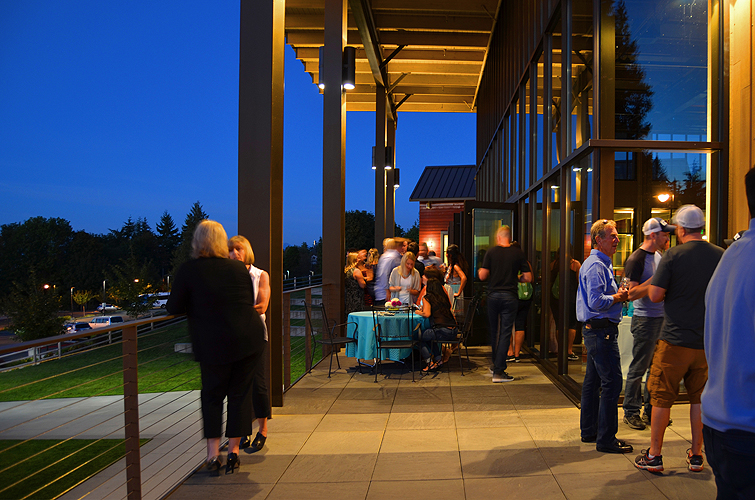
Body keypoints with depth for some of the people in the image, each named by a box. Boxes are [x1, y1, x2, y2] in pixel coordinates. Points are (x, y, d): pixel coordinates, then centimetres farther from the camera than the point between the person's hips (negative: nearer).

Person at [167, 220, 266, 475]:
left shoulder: (187, 270, -5)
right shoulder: (239, 268, 5)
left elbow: (175, 308, -2)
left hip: (213, 344, -2)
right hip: (250, 338, 3)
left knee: (212, 396, 15)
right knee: (240, 394, 13)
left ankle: (213, 454, 12)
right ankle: (233, 452, 18)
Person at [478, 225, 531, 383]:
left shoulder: (491, 252, -1)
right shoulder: (518, 253, 0)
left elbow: (483, 276, -5)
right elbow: (528, 278, 0)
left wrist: (479, 271, 17)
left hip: (493, 295, 1)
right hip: (510, 297, -1)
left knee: (494, 332, 16)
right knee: (505, 333, 0)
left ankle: (496, 365, 29)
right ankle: (499, 371, -3)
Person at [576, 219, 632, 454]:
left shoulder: (602, 264, 18)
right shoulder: (595, 266, -16)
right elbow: (596, 302, -25)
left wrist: (618, 295, 7)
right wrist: (618, 297, -11)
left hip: (595, 330, 11)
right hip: (601, 331, -11)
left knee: (593, 381, 15)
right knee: (612, 382, -8)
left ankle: (589, 430, 25)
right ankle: (606, 439, -2)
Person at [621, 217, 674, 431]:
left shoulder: (659, 255, 13)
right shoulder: (636, 259, -13)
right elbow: (632, 294, -19)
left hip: (661, 317, 8)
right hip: (645, 319, -8)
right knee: (638, 368, 0)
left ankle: (651, 410, 24)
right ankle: (631, 412, 11)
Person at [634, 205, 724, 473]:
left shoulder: (673, 256, -12)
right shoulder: (721, 255, 0)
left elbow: (655, 295, -14)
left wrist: (653, 282, 6)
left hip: (675, 340, -4)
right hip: (708, 340, 4)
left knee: (662, 398, 6)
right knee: (700, 398, 15)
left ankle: (654, 456, 14)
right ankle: (696, 455, 24)